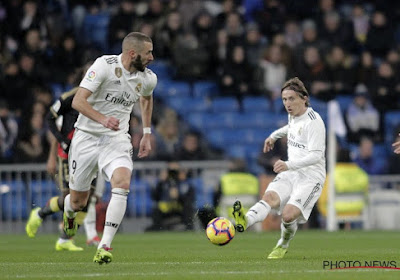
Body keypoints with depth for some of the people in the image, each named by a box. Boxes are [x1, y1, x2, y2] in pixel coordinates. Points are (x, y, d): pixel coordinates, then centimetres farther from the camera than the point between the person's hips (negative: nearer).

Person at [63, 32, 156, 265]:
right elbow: (78, 101, -21)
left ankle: (105, 246, -27)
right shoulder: (104, 66, -16)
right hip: (87, 137, -2)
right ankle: (69, 213, 48)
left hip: (117, 139, 2)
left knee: (122, 183, -28)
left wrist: (147, 134, 22)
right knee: (78, 202, 7)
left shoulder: (148, 78, 0)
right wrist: (103, 119, -37)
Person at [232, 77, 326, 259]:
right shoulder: (293, 115, 11)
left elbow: (316, 155, -24)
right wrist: (274, 135, 40)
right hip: (290, 174, 7)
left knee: (288, 215, -24)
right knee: (270, 197, -25)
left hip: (311, 177, -7)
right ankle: (245, 221, -54)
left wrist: (289, 165, -36)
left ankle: (283, 245, 8)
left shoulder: (314, 122, -15)